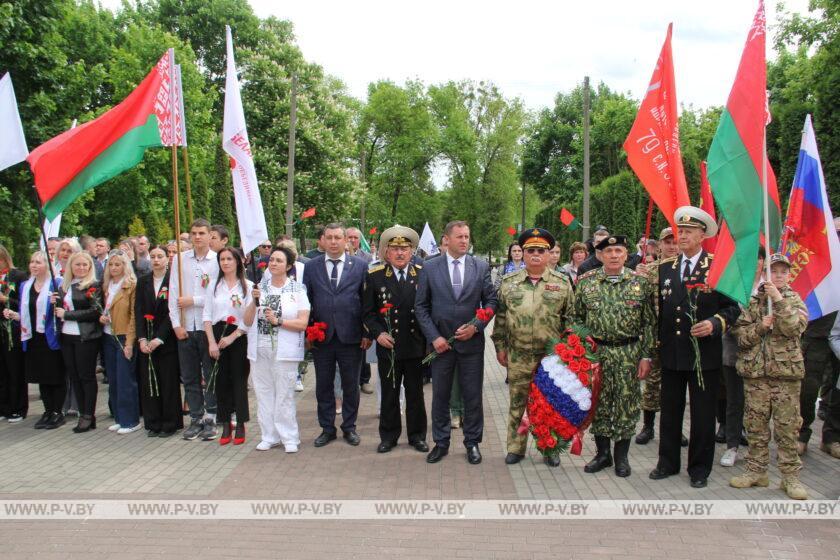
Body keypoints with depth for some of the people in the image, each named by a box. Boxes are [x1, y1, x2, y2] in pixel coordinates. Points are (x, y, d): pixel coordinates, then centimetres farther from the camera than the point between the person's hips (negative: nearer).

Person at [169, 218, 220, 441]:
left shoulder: (218, 261, -4)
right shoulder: (179, 259, 7)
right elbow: (173, 293, 4)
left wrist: (193, 300, -8)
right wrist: (176, 323, -2)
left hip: (209, 326, -3)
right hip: (185, 327, 4)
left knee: (211, 375, 4)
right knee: (190, 377, 10)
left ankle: (210, 418, 14)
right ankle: (196, 418, 21)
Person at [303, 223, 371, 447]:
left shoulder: (360, 265, 1)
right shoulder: (311, 266, 5)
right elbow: (306, 301, 6)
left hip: (351, 336, -1)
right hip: (321, 337, 1)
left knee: (351, 386, 9)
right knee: (323, 386, 11)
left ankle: (349, 427, 25)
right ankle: (327, 428, 25)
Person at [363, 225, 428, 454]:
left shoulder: (423, 274, 1)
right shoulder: (375, 276, 0)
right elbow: (368, 311, 2)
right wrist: (377, 333, -12)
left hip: (416, 346, 0)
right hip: (388, 346, 0)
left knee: (416, 394, 11)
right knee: (389, 394, 11)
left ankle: (417, 435, 25)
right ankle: (389, 435, 24)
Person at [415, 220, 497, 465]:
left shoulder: (481, 267, 1)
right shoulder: (430, 268, -1)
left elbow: (491, 300, 3)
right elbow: (421, 306, 0)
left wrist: (476, 326, -11)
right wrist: (434, 337, -8)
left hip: (472, 341, 0)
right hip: (440, 341, 0)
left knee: (473, 395, 8)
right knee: (440, 395, 9)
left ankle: (472, 442, 23)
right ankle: (441, 442, 24)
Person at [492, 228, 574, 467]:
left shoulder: (562, 282, 1)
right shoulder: (509, 282, 3)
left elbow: (570, 318, 2)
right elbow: (500, 317, 7)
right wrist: (500, 347, 5)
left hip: (552, 356, -1)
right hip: (518, 356, 1)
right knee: (517, 403, 9)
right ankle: (515, 447, 23)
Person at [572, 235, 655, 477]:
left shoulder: (641, 282, 0)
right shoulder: (586, 282, 2)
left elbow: (649, 323, 1)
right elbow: (577, 318, 8)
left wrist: (646, 356, -4)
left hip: (630, 354, -1)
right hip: (596, 352, 1)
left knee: (627, 404, 5)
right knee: (599, 403, 8)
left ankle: (622, 456, 21)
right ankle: (602, 453, 24)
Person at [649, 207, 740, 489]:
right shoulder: (664, 268, 8)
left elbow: (733, 306, -3)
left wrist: (715, 323, -21)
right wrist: (654, 345, 8)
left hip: (704, 354, -3)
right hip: (671, 353, 4)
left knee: (702, 415, 6)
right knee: (669, 411, 13)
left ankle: (699, 468, 22)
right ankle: (668, 463, 27)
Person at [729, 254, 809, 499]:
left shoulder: (794, 300, 4)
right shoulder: (752, 300, 5)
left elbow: (794, 328, -14)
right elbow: (741, 336, 1)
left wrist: (779, 300, -19)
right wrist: (760, 327, -15)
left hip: (786, 371, -1)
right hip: (755, 371, 1)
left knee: (787, 426, 2)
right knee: (755, 424, 8)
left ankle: (790, 476, 12)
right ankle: (756, 470, 20)